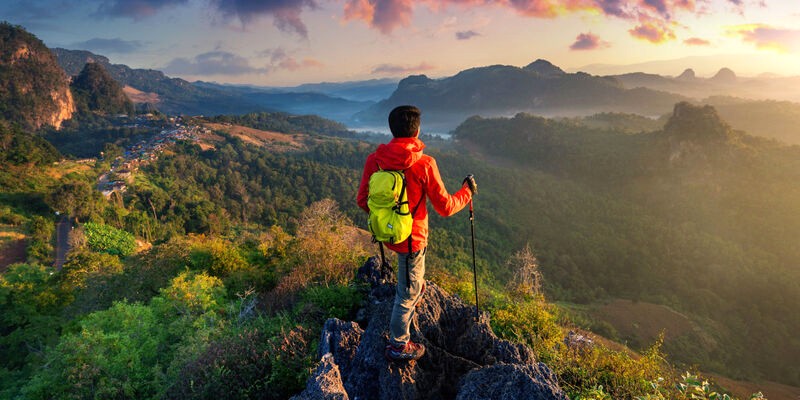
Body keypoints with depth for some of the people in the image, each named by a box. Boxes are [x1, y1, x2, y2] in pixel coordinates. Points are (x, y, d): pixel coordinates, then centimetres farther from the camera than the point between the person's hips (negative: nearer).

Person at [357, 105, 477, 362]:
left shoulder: (374, 160, -10)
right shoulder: (424, 164, -23)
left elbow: (363, 201, -1)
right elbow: (445, 207, -14)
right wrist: (467, 192, 5)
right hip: (411, 238, -5)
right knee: (408, 292, 12)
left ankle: (416, 286, 60)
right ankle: (398, 346, 29)